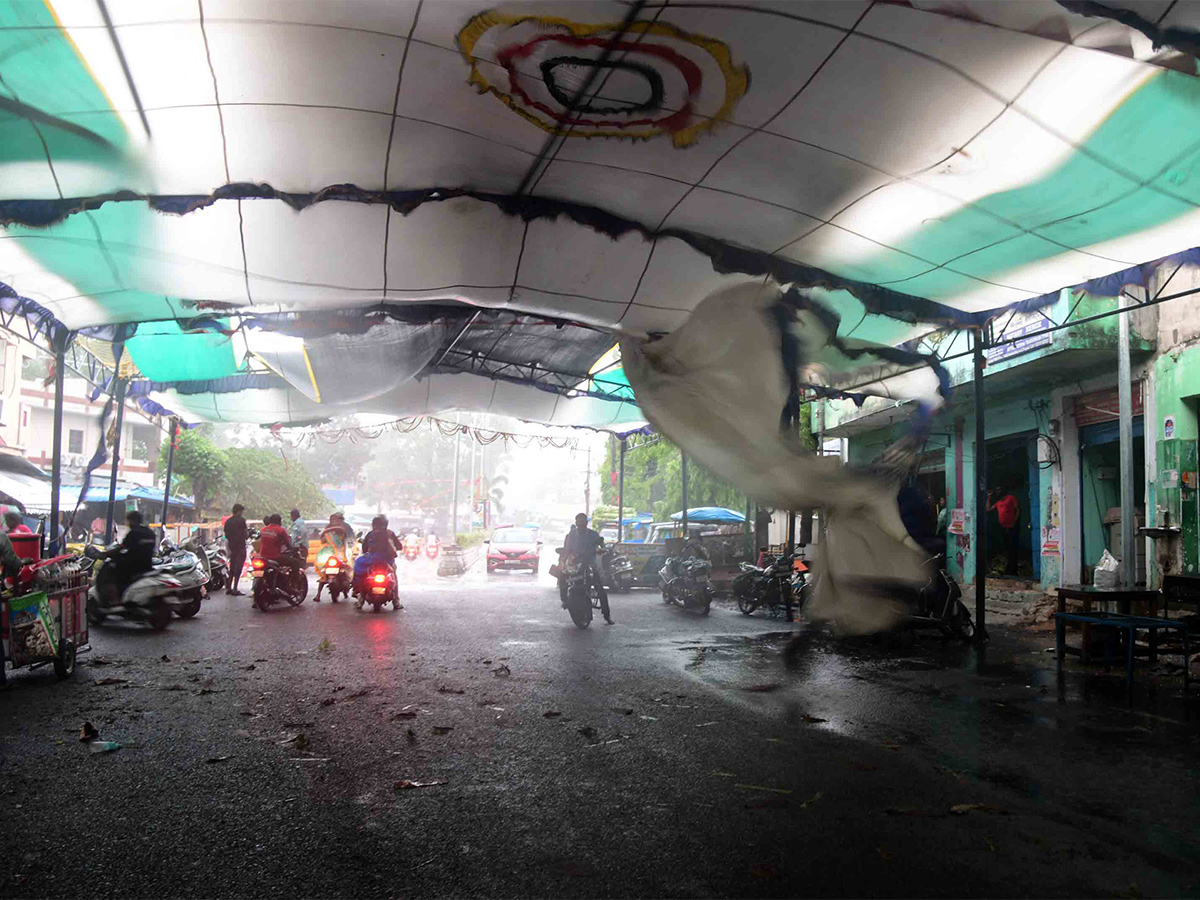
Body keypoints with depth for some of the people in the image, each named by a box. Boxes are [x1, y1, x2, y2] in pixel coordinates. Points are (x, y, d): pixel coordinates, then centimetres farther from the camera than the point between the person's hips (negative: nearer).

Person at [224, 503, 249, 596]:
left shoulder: (227, 521, 12)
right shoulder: (241, 520, -8)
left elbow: (226, 537, 13)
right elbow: (246, 535, -8)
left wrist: (228, 549, 18)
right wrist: (248, 531, 13)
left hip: (232, 547, 7)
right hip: (240, 547, -7)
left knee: (232, 568, 14)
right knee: (238, 568, -5)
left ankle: (229, 588, 16)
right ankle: (235, 589, -8)